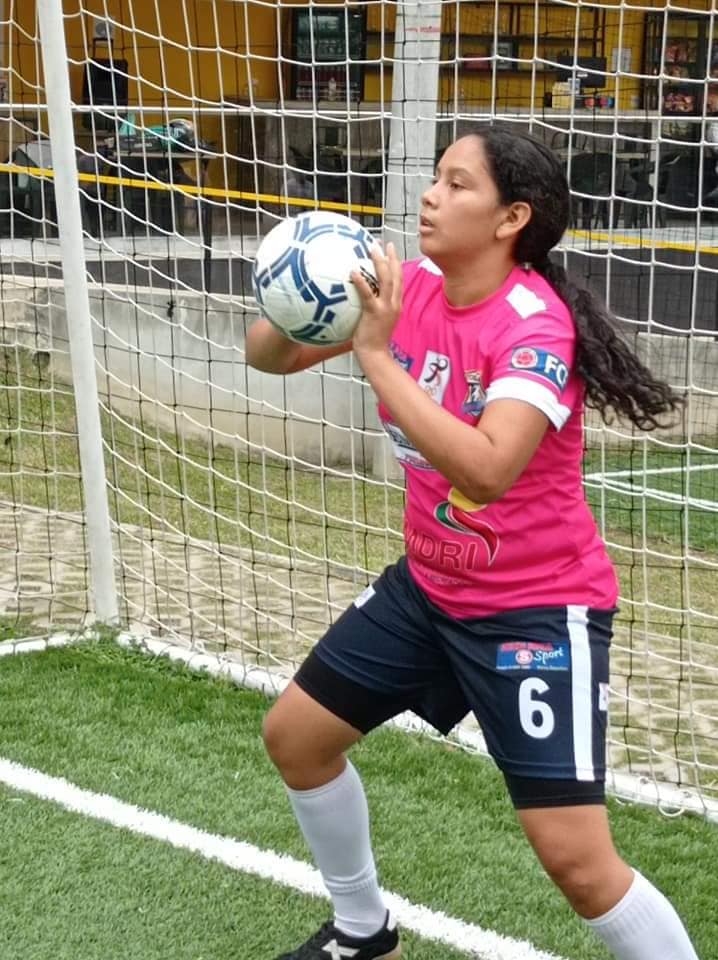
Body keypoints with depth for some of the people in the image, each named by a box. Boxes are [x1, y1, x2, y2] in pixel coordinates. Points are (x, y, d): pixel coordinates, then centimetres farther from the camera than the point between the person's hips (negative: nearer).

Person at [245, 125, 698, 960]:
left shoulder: (534, 325, -25)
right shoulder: (410, 286, -5)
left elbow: (486, 470, -39)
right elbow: (269, 355, -1)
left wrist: (377, 356, -37)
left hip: (539, 607, -7)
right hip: (429, 586, 8)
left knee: (577, 861, -13)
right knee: (295, 736, 15)